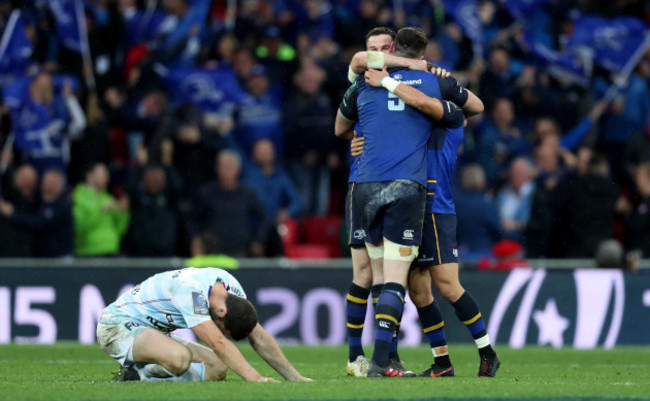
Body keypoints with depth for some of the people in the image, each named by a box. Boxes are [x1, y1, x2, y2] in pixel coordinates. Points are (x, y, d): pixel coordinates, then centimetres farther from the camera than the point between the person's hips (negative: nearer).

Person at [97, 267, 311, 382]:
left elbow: (259, 338, 0)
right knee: (179, 357, -38)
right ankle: (131, 375, -11)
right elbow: (218, 343, -38)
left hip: (156, 331, 9)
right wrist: (255, 379, -44)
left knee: (218, 368, -5)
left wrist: (296, 378, -5)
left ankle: (143, 376, -3)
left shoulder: (232, 286, -7)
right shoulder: (190, 288, -32)